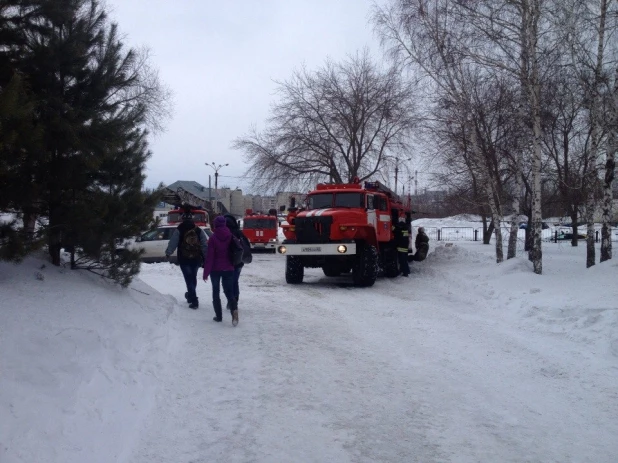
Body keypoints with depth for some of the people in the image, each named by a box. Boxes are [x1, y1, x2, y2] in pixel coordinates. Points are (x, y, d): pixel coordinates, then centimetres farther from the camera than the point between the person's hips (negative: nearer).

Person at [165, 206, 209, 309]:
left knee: (189, 278, -2)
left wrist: (168, 253, 8)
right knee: (193, 277, 20)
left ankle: (194, 300, -9)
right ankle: (191, 295, 37)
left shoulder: (179, 230, -7)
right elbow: (204, 245, 1)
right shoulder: (199, 230, 3)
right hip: (196, 258, 4)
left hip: (184, 259, -3)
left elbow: (172, 243, -7)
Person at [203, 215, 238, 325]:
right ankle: (234, 309, -21)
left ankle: (218, 315, 10)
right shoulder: (230, 236, -1)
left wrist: (206, 272, -8)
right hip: (228, 268, 3)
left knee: (216, 292, 12)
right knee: (229, 291, 6)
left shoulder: (213, 238, -11)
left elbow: (209, 256, -12)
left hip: (216, 269, -2)